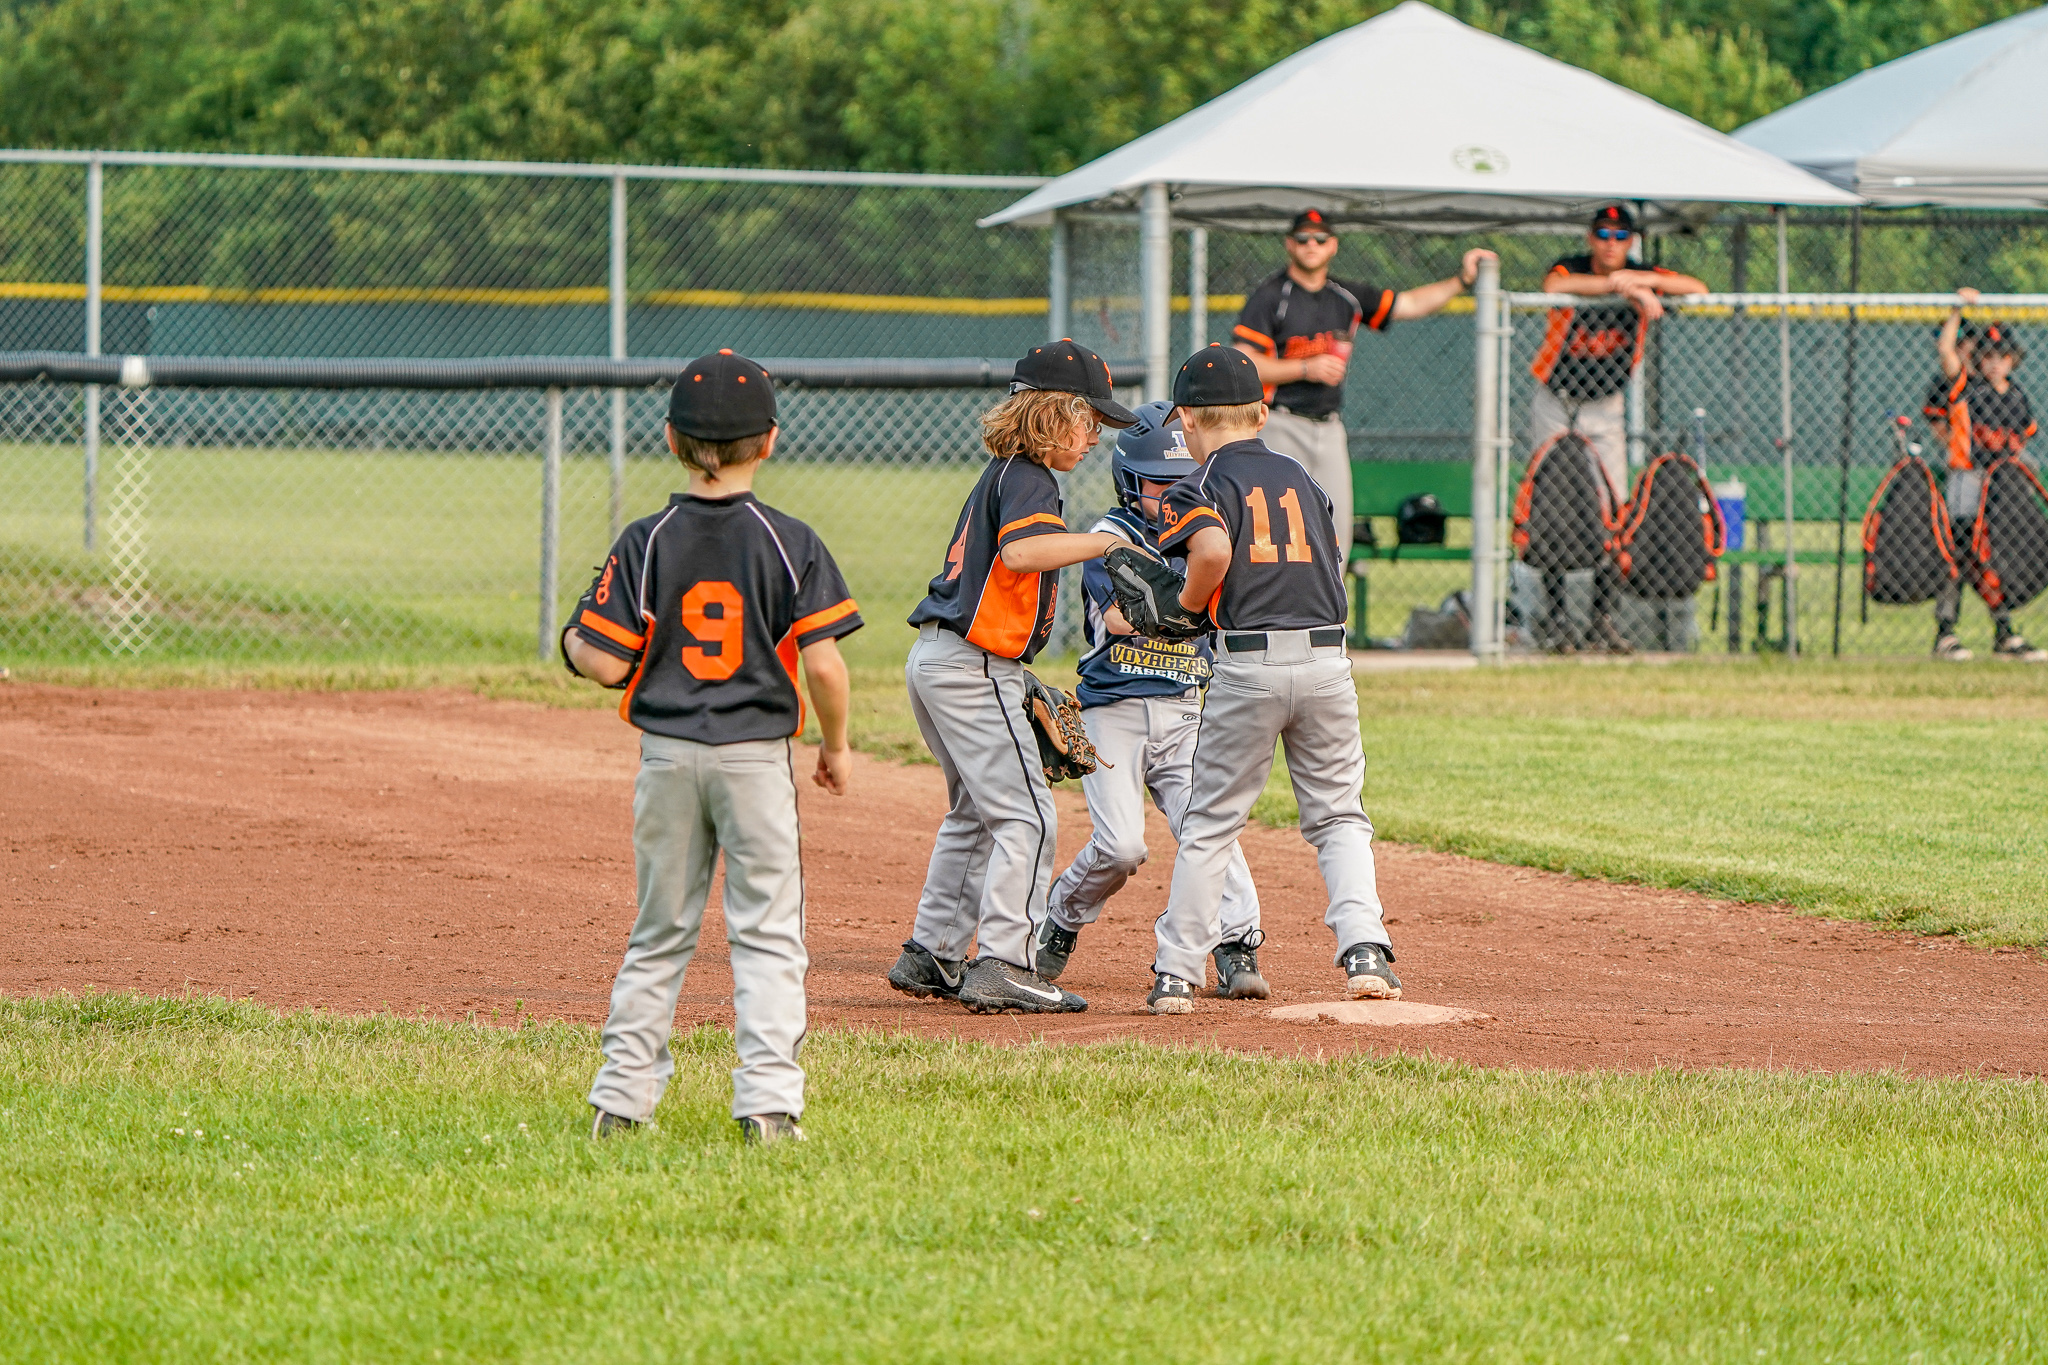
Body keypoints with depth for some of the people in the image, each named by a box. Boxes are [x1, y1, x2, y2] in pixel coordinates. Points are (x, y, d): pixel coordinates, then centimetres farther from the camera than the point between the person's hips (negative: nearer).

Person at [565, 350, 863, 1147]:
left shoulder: (645, 544, -4)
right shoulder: (790, 544, -6)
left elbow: (606, 664, -7)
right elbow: (822, 664, -10)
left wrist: (571, 643, 15)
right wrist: (836, 747, 5)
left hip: (667, 758, 2)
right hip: (757, 758, -2)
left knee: (660, 934, 13)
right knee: (767, 933, 2)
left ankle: (621, 1098, 14)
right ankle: (768, 1100, -8)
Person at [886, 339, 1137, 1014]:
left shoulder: (996, 476, 19)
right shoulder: (1028, 479, -11)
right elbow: (1020, 552, -31)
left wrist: (1024, 682, 22)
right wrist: (1104, 541, -26)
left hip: (933, 656, 10)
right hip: (975, 670, -10)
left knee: (976, 816, 21)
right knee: (1026, 817, -9)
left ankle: (930, 956, 23)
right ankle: (1002, 967, -14)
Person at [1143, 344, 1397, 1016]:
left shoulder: (1205, 484, -1)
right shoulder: (1299, 476, 16)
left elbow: (1212, 550, -22)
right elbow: (1330, 564, 14)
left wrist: (1190, 603, -3)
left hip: (1249, 664, -4)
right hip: (1327, 657, 4)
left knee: (1210, 822, 7)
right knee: (1338, 815, 12)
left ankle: (1176, 973, 8)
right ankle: (1364, 948, -5)